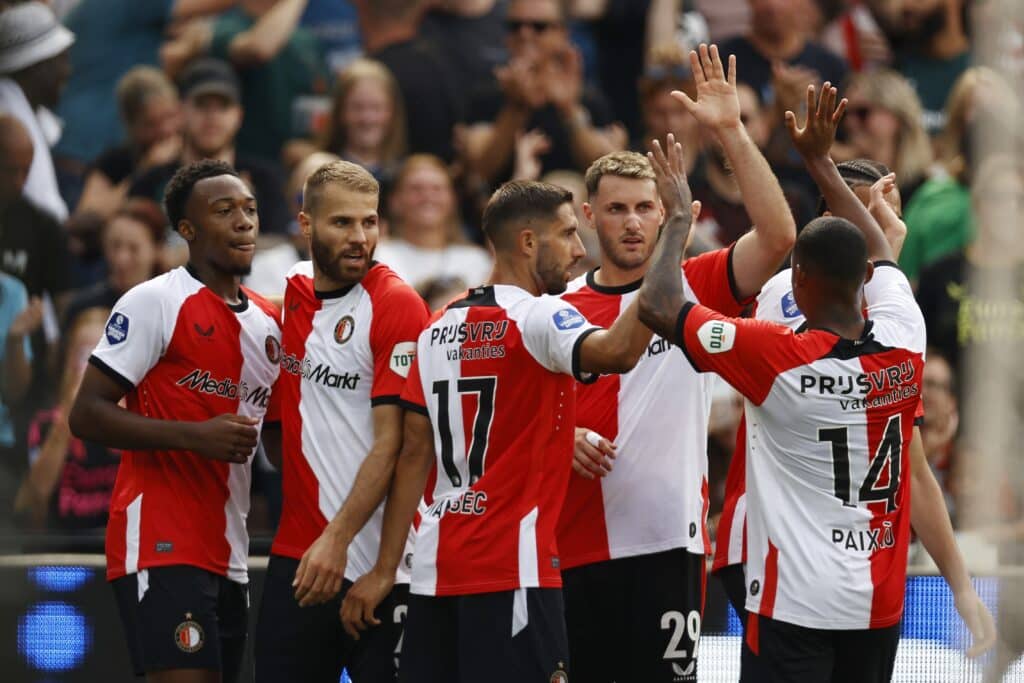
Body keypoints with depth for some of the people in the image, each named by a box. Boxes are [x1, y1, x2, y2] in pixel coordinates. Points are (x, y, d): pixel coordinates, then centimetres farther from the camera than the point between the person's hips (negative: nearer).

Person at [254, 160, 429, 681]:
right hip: (295, 555, 6)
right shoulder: (290, 298, 10)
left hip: (376, 562, -6)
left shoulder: (397, 305, -8)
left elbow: (392, 442, -14)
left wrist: (338, 537, -21)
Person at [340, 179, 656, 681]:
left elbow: (414, 453, 12)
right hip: (511, 569, -7)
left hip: (435, 567, 7)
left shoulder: (439, 327, 13)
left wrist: (385, 570, 11)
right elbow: (617, 353, -29)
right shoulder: (537, 318, -9)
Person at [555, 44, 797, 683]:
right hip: (573, 549, 2)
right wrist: (564, 438, -7)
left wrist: (730, 131, -17)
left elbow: (778, 235, -14)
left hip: (667, 540, -2)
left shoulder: (694, 288, 1)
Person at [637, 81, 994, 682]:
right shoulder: (904, 346, -2)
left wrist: (680, 216, 7)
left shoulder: (778, 357, -15)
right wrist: (821, 161, 29)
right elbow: (879, 254, 20)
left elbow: (658, 305, -7)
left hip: (796, 604, -6)